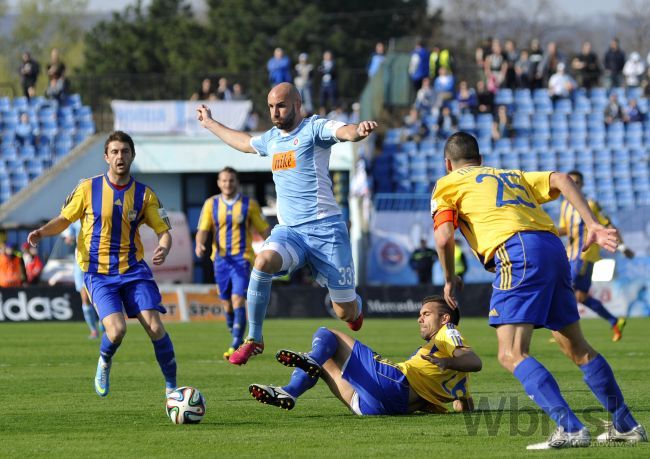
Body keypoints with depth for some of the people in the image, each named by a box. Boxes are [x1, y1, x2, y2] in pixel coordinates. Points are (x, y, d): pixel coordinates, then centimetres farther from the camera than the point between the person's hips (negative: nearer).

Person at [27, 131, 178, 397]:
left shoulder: (144, 194, 0)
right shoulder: (88, 188, -2)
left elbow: (164, 231, 3)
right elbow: (64, 220, 8)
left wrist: (164, 249, -20)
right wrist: (42, 232, -13)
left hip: (133, 269, 1)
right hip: (98, 272, -1)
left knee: (155, 328, -13)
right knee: (117, 330, -20)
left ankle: (172, 386, 4)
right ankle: (104, 364, 15)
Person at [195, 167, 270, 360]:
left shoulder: (249, 204, 0)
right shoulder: (211, 204, 6)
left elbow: (264, 229, 4)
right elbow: (203, 230, 3)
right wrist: (200, 244, -17)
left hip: (242, 259, -3)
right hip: (221, 259, 3)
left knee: (238, 301, -15)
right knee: (228, 303, 7)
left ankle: (236, 346, -18)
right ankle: (237, 338, 26)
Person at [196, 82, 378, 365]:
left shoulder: (313, 129, -4)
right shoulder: (272, 138, 17)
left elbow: (345, 132, -26)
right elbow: (244, 142, 40)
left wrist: (359, 130, -50)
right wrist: (210, 124, 54)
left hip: (325, 229, -5)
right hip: (289, 230, 5)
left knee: (346, 313, -3)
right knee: (263, 261, -31)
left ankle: (355, 305, 38)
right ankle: (254, 339, -19)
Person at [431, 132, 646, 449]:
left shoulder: (448, 184, 17)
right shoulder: (513, 176, 33)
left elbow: (444, 236, 0)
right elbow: (561, 180, 16)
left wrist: (449, 278, 17)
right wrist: (592, 225, 6)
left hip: (516, 251, -7)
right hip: (553, 247, 7)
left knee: (511, 354, -12)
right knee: (576, 347, 18)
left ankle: (570, 429, -26)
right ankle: (625, 425, 22)